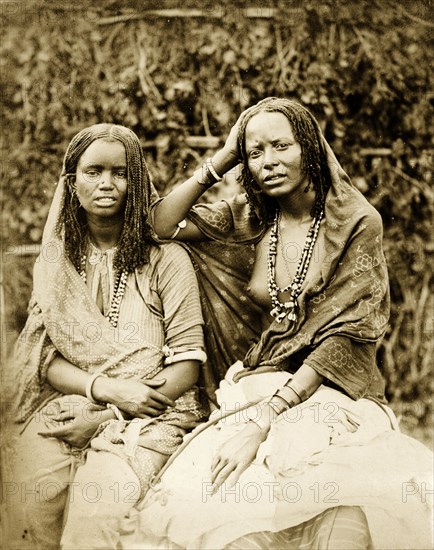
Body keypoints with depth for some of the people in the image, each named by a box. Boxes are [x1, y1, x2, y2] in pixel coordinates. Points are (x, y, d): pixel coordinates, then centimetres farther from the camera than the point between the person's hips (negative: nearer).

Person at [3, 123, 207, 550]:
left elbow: (187, 360, -2)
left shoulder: (166, 259, 2)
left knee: (98, 511, -27)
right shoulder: (54, 264, 14)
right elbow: (45, 358, 7)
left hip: (146, 417, -3)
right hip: (63, 408, 3)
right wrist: (107, 388, -13)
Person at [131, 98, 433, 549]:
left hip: (330, 391, -3)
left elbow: (345, 338, -10)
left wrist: (263, 420, -18)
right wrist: (222, 159, 3)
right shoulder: (250, 218, 11)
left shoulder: (356, 223, -3)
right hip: (258, 385, 4)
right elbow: (162, 224, 4)